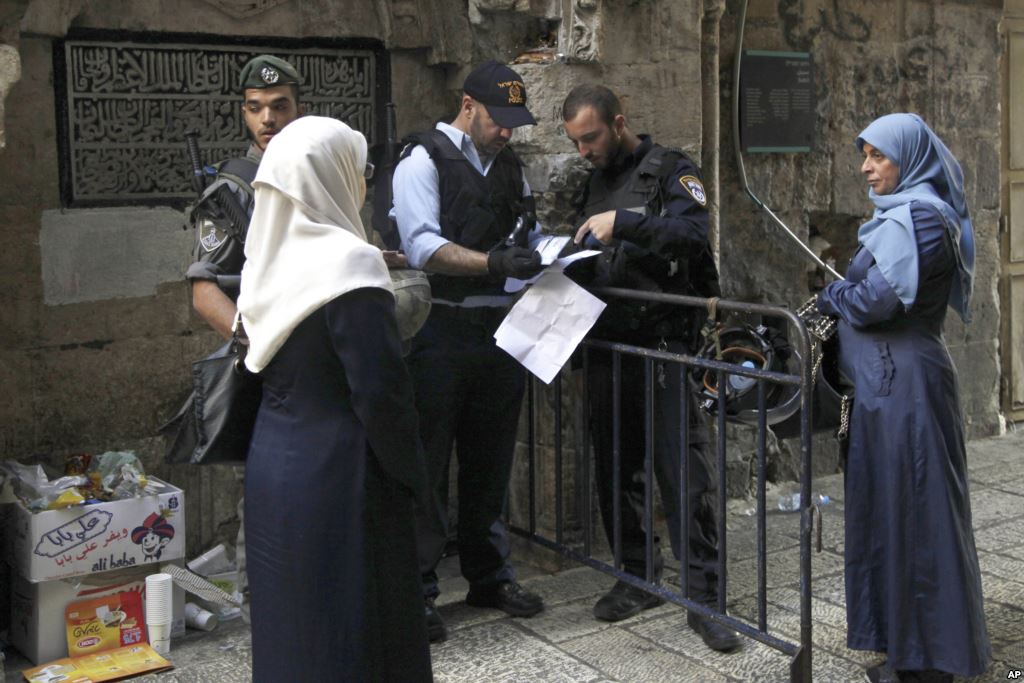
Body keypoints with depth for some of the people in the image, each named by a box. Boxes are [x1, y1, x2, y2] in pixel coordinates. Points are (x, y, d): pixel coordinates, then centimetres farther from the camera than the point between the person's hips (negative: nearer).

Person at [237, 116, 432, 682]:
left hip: (270, 464, 8)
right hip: (337, 477, -7)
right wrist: (412, 476, -8)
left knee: (289, 627, 19)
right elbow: (381, 390, -19)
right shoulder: (347, 263, -19)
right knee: (354, 635, 6)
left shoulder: (268, 259, 4)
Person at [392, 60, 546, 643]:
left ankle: (490, 575, 28)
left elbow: (526, 241, 24)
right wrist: (495, 260, -29)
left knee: (491, 459, 15)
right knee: (428, 463, 0)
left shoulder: (511, 166, 16)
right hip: (441, 330, -6)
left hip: (500, 330, 7)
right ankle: (417, 590, 9)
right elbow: (423, 246, -18)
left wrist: (539, 246, 1)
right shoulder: (424, 160, -5)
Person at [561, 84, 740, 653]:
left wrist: (623, 222, -26)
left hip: (662, 344, -6)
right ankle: (638, 578, 25)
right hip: (606, 346, 7)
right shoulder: (594, 182, 17)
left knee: (685, 470, -6)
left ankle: (705, 596, 2)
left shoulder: (669, 171, -3)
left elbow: (695, 234, -20)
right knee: (617, 469, 11)